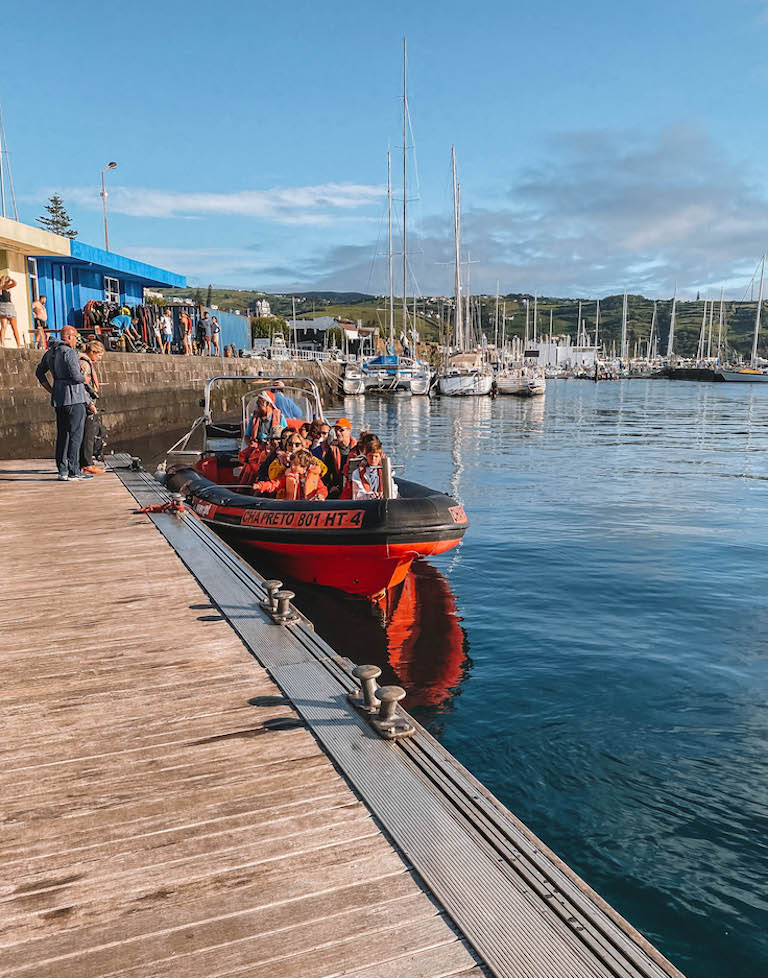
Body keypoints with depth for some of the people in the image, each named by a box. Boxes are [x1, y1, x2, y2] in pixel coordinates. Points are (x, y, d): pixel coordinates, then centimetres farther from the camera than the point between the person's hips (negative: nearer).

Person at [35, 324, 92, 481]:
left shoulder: (50, 352, 14)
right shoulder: (69, 352, -13)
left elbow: (39, 372, 22)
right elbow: (75, 376, -20)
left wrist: (51, 391, 20)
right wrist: (85, 379, 1)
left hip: (58, 398, 8)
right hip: (73, 397, -8)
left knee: (62, 434, 11)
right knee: (75, 434, -5)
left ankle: (63, 471, 12)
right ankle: (73, 471, -5)